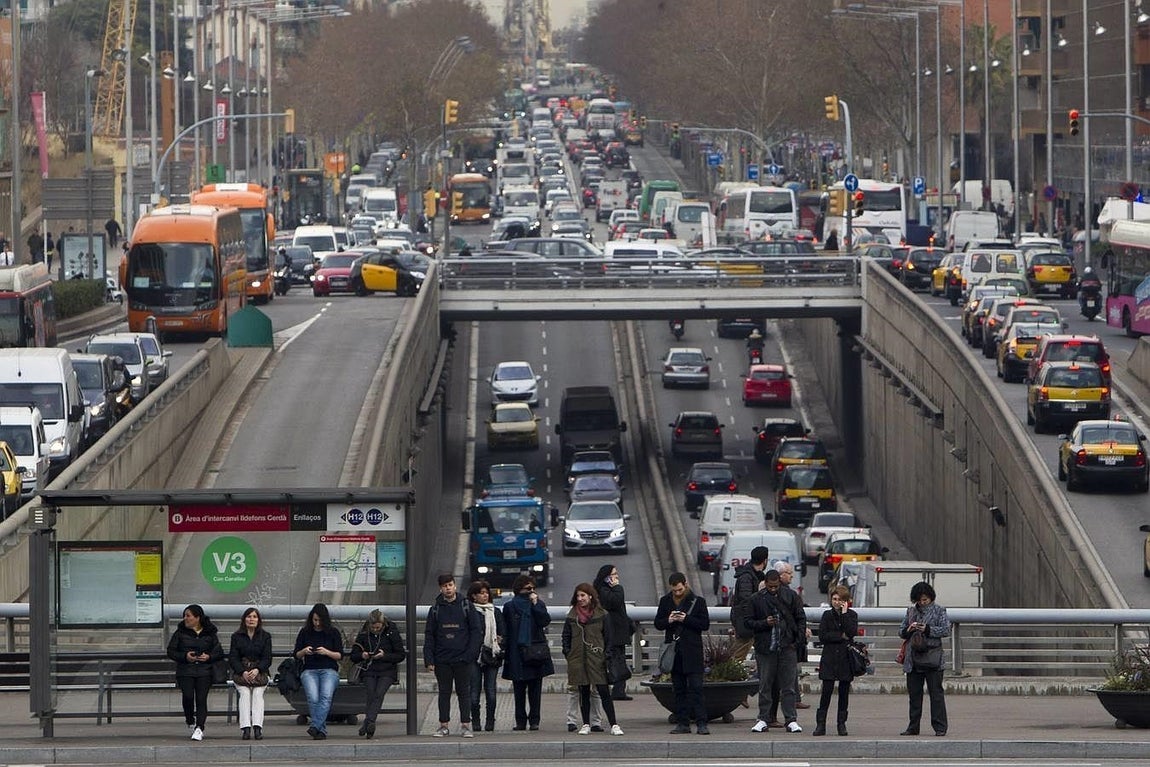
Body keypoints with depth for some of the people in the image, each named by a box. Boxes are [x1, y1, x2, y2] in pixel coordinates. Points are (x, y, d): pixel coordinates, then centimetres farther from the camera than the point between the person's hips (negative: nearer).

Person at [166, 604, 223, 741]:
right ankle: (190, 721, 10)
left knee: (201, 698, -12)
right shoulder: (180, 633, 9)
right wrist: (185, 656, -10)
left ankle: (199, 728, -12)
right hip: (185, 671, 0)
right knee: (188, 695, -16)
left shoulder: (210, 634, 9)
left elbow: (220, 653, 11)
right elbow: (171, 651, 7)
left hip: (204, 671, 0)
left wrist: (209, 657, -9)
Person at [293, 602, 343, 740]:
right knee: (313, 698, -26)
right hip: (309, 671, 1)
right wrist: (304, 651, -7)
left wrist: (327, 652, -11)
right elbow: (296, 655, 15)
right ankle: (321, 730, -23)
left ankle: (315, 726, -40)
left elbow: (340, 656, 7)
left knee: (326, 696, -29)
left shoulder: (333, 632, 8)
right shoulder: (305, 632, 11)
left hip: (329, 670, -1)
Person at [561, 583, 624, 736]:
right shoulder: (572, 615, 8)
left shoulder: (601, 615, 1)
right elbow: (566, 636, 12)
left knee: (604, 692, -7)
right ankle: (586, 725, 15)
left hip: (597, 659, -3)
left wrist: (607, 656, -4)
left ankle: (614, 725, -6)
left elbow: (608, 637, 2)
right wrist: (567, 653, 2)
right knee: (583, 693, 7)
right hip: (578, 659, 3)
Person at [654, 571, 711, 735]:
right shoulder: (665, 601, 10)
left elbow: (705, 624, -4)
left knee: (696, 687, -9)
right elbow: (657, 623, 13)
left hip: (692, 650, -4)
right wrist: (668, 621, -9)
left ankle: (701, 723, -10)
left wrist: (686, 620, -16)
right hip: (673, 651, 4)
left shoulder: (698, 601, -1)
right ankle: (682, 723, 9)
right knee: (678, 689, 6)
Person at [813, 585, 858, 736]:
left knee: (844, 692, 4)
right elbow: (822, 637, -3)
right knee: (826, 691, -7)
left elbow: (852, 632, -13)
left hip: (846, 658, 0)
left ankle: (842, 724, 12)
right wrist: (842, 636, -10)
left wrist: (844, 613, -12)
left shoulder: (852, 615, 4)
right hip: (830, 658, 0)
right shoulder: (827, 615, 6)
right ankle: (820, 724, -5)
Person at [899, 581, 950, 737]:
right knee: (914, 693, 7)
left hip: (932, 658, -4)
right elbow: (901, 632, 17)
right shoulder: (911, 611, 16)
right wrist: (908, 630, -5)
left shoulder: (939, 610, 4)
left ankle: (940, 727, -2)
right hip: (913, 658, 4)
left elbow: (946, 630, -5)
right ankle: (913, 727, 14)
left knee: (936, 693, -4)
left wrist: (927, 629, -15)